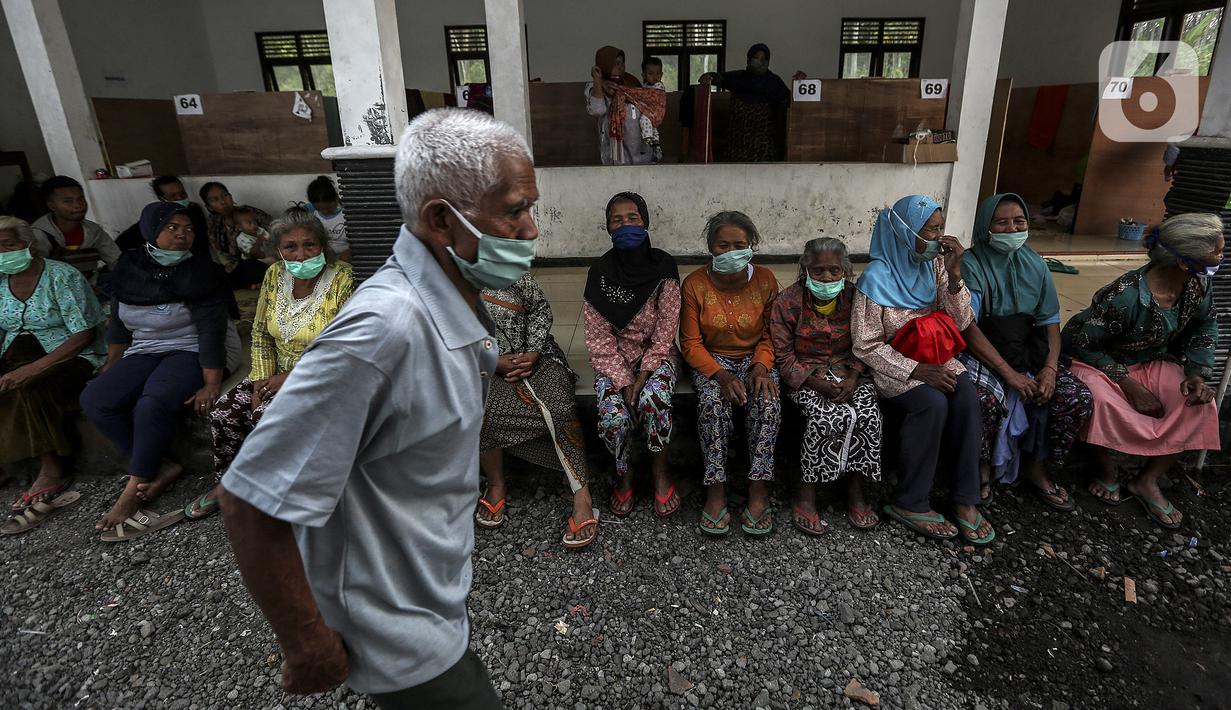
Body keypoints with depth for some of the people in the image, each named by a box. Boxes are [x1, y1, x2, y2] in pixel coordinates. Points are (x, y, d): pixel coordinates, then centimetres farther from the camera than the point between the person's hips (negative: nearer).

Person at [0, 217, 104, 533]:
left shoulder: (62, 276, -8)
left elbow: (84, 335, -15)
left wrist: (30, 369, -23)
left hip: (71, 357, -5)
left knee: (27, 390, -31)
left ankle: (50, 474, -20)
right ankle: (52, 474, -18)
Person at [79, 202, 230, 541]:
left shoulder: (200, 274, -10)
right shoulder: (128, 268, 7)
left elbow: (211, 331, -16)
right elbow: (118, 324, 16)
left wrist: (211, 385, -23)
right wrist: (110, 370, 12)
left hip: (189, 353, -6)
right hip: (143, 354, 6)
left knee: (153, 403, -32)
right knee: (94, 400, -19)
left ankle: (133, 493, -19)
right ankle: (163, 468, -14)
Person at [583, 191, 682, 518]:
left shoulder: (663, 266, -7)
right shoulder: (600, 272, -5)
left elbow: (665, 330, -8)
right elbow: (599, 338, -7)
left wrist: (642, 377, -18)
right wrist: (624, 382, -16)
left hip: (657, 355, 0)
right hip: (614, 360, 1)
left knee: (653, 398, -33)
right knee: (613, 415, -27)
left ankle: (660, 471, -5)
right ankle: (623, 475, 5)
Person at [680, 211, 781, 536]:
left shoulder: (765, 280, -4)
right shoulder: (695, 284, -9)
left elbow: (770, 334, 4)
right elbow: (690, 343, -8)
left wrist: (761, 366, -17)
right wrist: (721, 375, -22)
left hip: (755, 358, 1)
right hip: (711, 361, -1)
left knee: (768, 400, -31)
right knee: (713, 401, -34)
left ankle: (759, 490, -24)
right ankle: (716, 490, -26)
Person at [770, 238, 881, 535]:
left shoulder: (855, 297, 2)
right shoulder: (788, 301, -8)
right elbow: (784, 356, -8)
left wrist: (852, 379, -12)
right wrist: (819, 384, -19)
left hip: (848, 371, 3)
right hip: (805, 374, -3)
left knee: (868, 414, -26)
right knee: (827, 416, -32)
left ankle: (856, 489, -9)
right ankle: (806, 494, -16)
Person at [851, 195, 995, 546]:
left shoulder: (935, 265, 2)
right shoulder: (877, 279, -15)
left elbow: (961, 323, -1)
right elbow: (866, 346, -15)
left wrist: (954, 273, -13)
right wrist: (917, 371, -22)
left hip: (935, 357, 5)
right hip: (892, 366, -5)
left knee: (967, 396, -24)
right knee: (932, 403, -30)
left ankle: (965, 499, -12)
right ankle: (909, 503, -15)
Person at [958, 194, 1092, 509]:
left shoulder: (1034, 263, 9)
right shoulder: (971, 265, -9)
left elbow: (1050, 321, 7)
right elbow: (967, 326, -17)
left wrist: (1050, 367, -11)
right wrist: (1009, 373, -22)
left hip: (1029, 350, 6)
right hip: (982, 352, -5)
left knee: (1078, 397, -15)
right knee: (985, 400, -34)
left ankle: (1037, 469, 7)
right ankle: (983, 467, -5)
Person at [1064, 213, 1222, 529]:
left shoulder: (1198, 285, -10)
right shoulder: (1126, 296, -32)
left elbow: (1204, 327, 8)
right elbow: (1082, 343, -25)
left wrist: (1196, 372, -8)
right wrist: (1130, 386, -26)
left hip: (1150, 363, 7)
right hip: (1099, 361, -7)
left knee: (1200, 403, -16)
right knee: (1102, 401, -37)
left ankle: (1147, 480, -2)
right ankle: (1107, 468, -7)